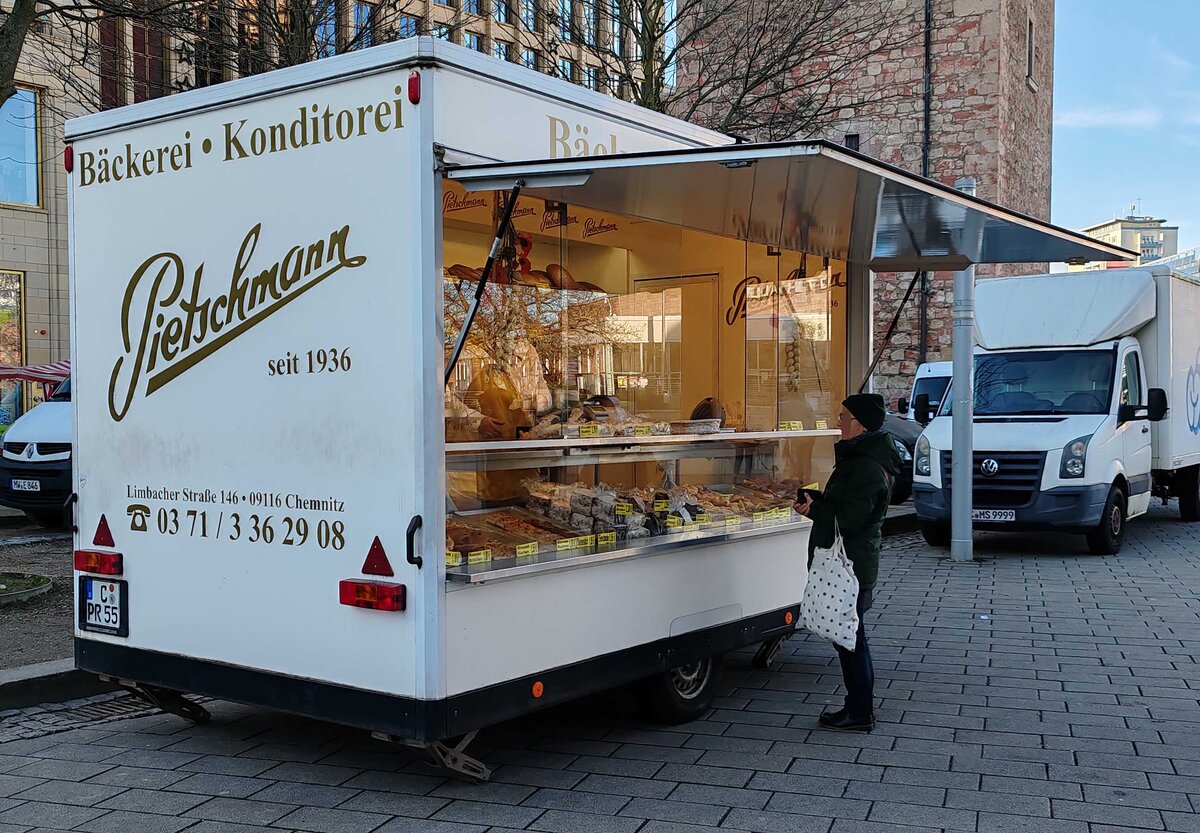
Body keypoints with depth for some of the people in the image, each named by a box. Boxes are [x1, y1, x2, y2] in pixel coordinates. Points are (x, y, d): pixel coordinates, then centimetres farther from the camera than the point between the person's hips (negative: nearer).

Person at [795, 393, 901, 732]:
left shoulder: (867, 467, -20)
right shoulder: (862, 458, 14)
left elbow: (849, 519, -25)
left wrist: (814, 509, -13)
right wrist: (817, 501, 6)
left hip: (850, 566, -11)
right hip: (852, 563, 11)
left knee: (849, 640, -2)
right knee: (850, 638, 17)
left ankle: (860, 714, 8)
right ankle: (859, 707, 27)